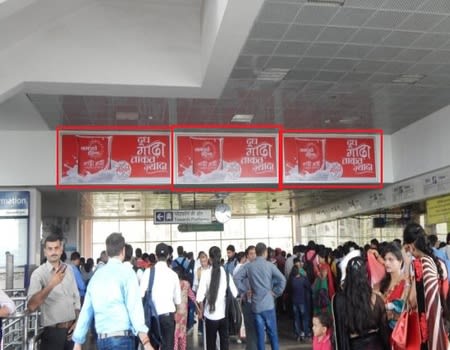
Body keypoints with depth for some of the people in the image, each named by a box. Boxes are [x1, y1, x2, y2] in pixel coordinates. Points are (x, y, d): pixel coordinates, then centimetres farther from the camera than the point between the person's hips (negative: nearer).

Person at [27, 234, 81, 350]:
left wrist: (77, 322, 3)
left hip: (71, 330, 4)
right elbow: (31, 306, -22)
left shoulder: (69, 270, 6)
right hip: (52, 332, -4)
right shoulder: (39, 273, -10)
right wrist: (51, 284, -30)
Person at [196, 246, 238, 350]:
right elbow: (234, 293, -1)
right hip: (224, 313, 2)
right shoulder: (226, 273, -3)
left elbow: (200, 295, -11)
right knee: (224, 341, 11)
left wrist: (201, 311, 3)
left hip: (210, 314, -2)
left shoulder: (206, 273, -10)